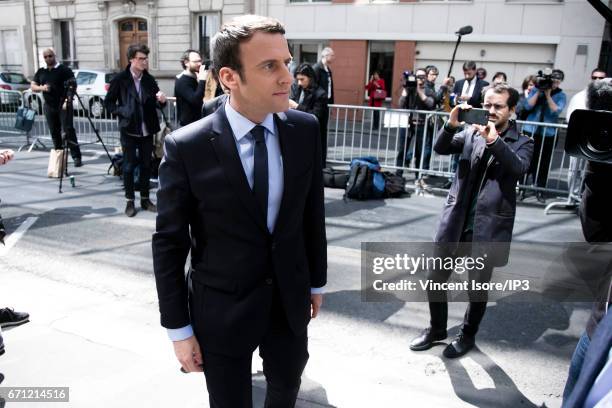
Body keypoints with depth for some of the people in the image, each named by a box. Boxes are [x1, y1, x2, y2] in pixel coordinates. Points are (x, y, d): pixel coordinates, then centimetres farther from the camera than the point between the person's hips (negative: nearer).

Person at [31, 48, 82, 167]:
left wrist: (67, 100, -18)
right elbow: (33, 87, 15)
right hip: (49, 106, 5)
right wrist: (41, 88, -8)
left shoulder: (64, 69, -1)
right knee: (54, 133, 8)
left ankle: (76, 157, -13)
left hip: (63, 105, -5)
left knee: (68, 130, -11)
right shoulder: (40, 72, 15)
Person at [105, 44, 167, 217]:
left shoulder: (149, 79, 3)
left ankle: (145, 199, 22)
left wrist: (161, 101, -14)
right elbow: (108, 103, 0)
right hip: (129, 130, -3)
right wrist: (121, 113, -14)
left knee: (146, 165, 10)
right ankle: (130, 201, 14)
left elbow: (156, 103, 7)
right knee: (129, 166, 3)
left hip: (147, 130, 3)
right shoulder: (120, 79, -6)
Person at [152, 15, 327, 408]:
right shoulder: (187, 147, -19)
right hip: (223, 309, -3)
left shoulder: (306, 130, -8)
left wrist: (316, 281, 10)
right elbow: (169, 243, -11)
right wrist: (179, 327, -7)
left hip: (290, 299, 3)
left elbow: (312, 211, 3)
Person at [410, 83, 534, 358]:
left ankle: (467, 336, 34)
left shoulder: (522, 143, 0)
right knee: (435, 278, 10)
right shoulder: (471, 133, 6)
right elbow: (441, 149, -6)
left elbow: (519, 167, -20)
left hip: (487, 226, -2)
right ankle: (437, 329, 33)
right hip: (456, 221, 3)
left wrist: (494, 141, -33)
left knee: (478, 288, 10)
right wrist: (451, 125, -24)